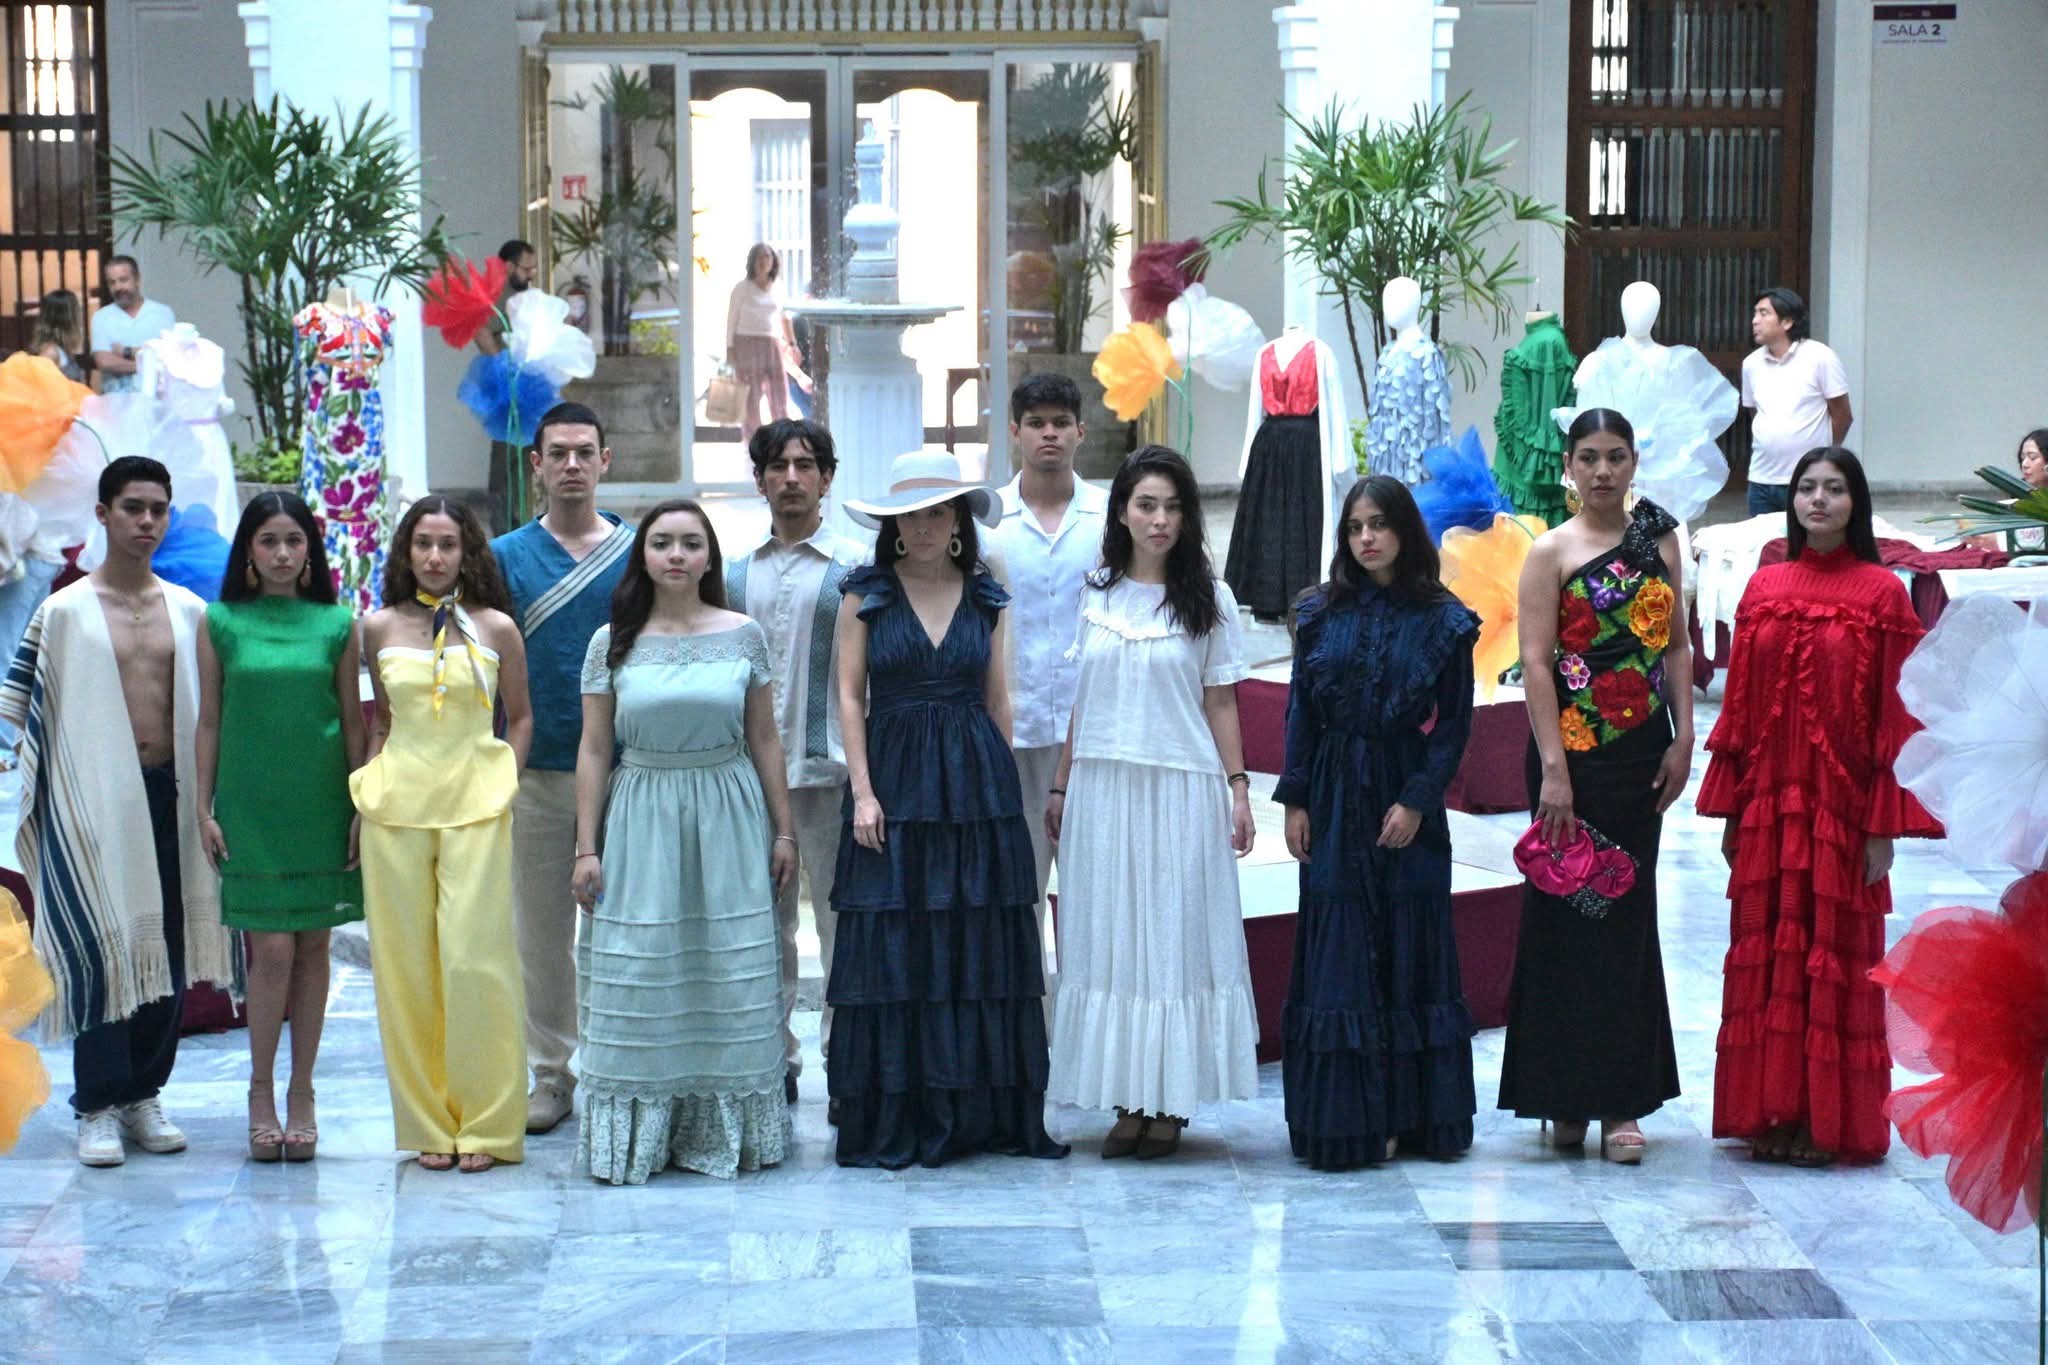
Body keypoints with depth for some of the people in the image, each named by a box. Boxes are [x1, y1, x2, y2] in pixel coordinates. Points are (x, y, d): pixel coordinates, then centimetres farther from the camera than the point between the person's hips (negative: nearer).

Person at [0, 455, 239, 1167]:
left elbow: (211, 710, 17)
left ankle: (143, 1095, 16)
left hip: (170, 795, 4)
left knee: (170, 948, 4)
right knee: (102, 950, -7)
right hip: (94, 801, -4)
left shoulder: (190, 612, 11)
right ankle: (98, 1107, -1)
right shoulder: (64, 612, 1)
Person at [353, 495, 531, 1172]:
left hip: (476, 805, -2)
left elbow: (520, 717, 13)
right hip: (396, 805, 2)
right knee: (407, 965, 1)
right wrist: (369, 787, 9)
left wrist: (502, 786, 4)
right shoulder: (380, 629, 8)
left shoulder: (496, 629, 4)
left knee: (474, 959, -7)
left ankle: (486, 1124, 2)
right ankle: (429, 1124, 11)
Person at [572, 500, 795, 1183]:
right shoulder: (612, 642, 2)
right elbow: (593, 750, 3)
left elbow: (765, 741, 8)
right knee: (637, 978, -1)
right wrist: (586, 849, -1)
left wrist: (783, 831, 7)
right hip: (640, 819, 0)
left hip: (728, 818, 1)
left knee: (731, 977, 2)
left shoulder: (743, 636, 3)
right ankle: (639, 1136, 5)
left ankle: (726, 1129, 11)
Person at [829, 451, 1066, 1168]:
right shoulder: (865, 595, 2)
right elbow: (849, 695, 0)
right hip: (894, 782, -2)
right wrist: (863, 791, -8)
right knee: (892, 947, -4)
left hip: (976, 784, 2)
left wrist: (1003, 785, 8)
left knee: (982, 946, 2)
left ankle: (985, 1114, 8)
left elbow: (997, 697, 12)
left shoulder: (984, 597, 9)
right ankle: (893, 1121, 1)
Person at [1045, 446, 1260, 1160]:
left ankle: (1169, 1101, 6)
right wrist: (1060, 788, 8)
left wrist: (1238, 788, -2)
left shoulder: (1208, 597, 3)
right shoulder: (1095, 593, 7)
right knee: (1109, 935, 2)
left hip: (1181, 790, -2)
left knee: (1175, 934, 0)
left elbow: (1221, 703, 4)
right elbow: (1079, 702, 10)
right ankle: (1126, 1100, 8)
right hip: (1102, 786, 2)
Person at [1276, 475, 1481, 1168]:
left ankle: (1414, 1114, 10)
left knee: (1412, 948, 3)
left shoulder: (1442, 620, 0)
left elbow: (1454, 723, -1)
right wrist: (1295, 799, -1)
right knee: (1336, 954, -1)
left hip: (1407, 804, -1)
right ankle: (1344, 1119, 2)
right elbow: (1300, 710, 6)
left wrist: (1416, 800, -10)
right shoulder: (1322, 612, 5)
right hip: (1336, 799, 1)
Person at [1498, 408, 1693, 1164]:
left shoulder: (1658, 541, 9)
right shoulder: (1551, 552, -3)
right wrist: (1553, 768, -15)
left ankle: (1621, 1099, 8)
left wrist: (1683, 739, 1)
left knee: (1627, 912, 5)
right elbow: (1536, 661, -9)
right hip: (1575, 750, -4)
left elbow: (1676, 645, 11)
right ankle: (1567, 1098, 9)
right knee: (1567, 912, 0)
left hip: (1641, 749, 4)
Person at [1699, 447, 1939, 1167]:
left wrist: (1885, 825, -9)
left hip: (1843, 809, -4)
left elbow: (1897, 714, -5)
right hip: (1769, 805, 4)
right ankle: (1770, 1114, 14)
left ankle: (1829, 1121, 10)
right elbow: (1739, 702, 9)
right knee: (1766, 954, 6)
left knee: (1835, 956, 1)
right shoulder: (1764, 587, 8)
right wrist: (1730, 809, 6)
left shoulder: (1882, 593, -3)